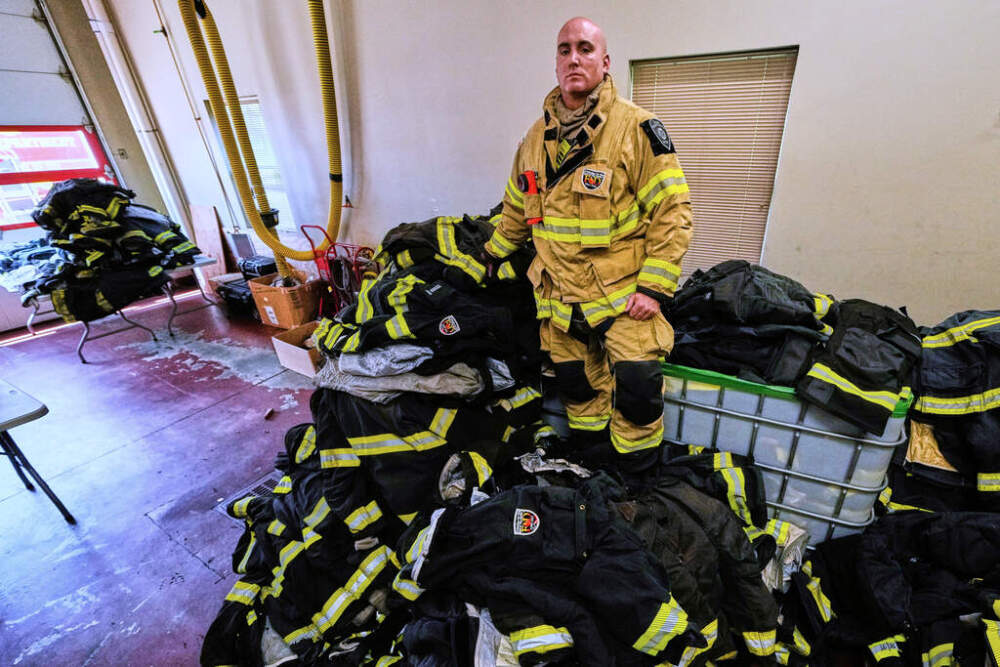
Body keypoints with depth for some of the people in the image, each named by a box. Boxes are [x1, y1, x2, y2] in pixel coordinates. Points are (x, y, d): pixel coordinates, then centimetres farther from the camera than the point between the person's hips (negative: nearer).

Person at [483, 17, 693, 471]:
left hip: (624, 292, -4)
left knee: (636, 387, -6)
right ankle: (588, 449, 41)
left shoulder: (636, 127, -7)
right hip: (559, 293, 5)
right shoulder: (536, 137, 9)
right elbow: (516, 208, 21)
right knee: (575, 382, 15)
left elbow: (672, 210, -10)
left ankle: (637, 472, 23)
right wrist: (493, 253, 26)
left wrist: (653, 287, -16)